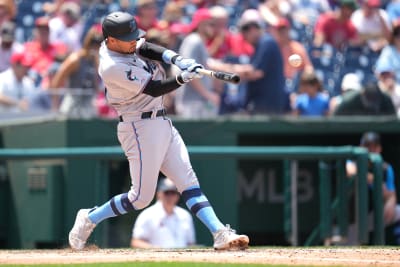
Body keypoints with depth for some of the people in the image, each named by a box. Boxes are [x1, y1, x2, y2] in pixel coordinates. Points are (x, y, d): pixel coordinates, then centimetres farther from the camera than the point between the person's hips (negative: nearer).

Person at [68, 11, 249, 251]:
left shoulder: (124, 44, 5)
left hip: (162, 123, 9)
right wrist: (183, 78, -31)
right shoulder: (113, 67, -22)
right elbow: (153, 89, -21)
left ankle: (220, 234, -7)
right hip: (141, 129, -9)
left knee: (188, 179, 0)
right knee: (141, 197, -4)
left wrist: (175, 58, -23)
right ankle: (89, 219, 14)